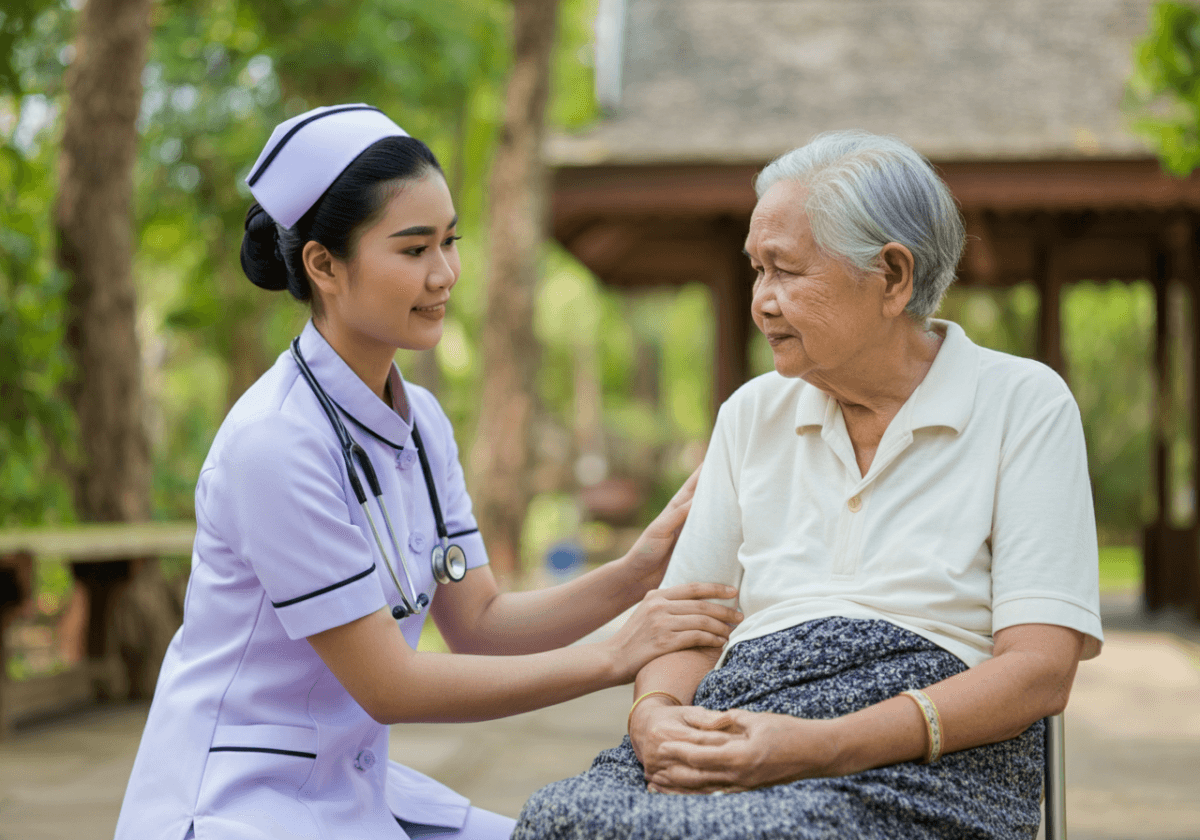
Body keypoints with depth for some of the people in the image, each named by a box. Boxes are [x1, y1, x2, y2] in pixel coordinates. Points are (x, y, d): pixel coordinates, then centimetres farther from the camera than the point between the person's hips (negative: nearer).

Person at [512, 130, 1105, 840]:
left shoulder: (1024, 403, 2)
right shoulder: (753, 414, 18)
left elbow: (1041, 667, -8)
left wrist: (827, 747, -20)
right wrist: (655, 716, -9)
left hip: (929, 759, -4)